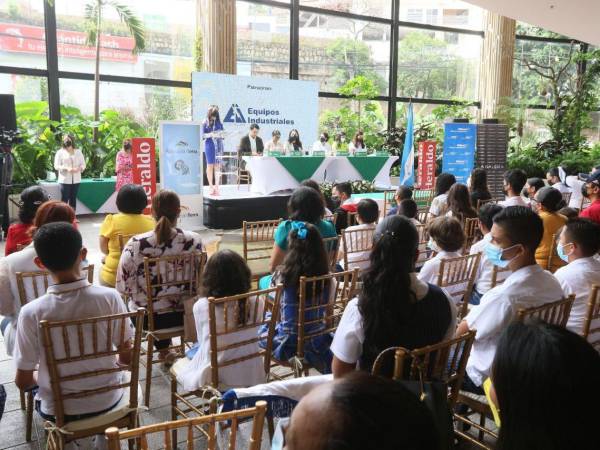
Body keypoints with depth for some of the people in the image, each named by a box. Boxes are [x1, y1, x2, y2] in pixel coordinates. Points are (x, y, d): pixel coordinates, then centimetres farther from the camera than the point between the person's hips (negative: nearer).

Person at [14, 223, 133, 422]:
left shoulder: (31, 313, -22)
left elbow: (22, 381, -12)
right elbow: (127, 357, -10)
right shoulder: (110, 297, -21)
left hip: (59, 410, 0)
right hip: (107, 401, 1)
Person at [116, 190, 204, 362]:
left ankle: (163, 350, 45)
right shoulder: (194, 240, -15)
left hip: (148, 316, -1)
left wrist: (139, 293, 8)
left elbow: (123, 287, -12)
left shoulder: (136, 244, -20)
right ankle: (165, 348, 46)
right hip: (186, 313, 1)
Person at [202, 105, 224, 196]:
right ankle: (211, 186, 9)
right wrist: (211, 134, -17)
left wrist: (221, 134, -8)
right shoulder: (205, 123, -1)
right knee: (210, 165, 2)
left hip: (219, 145, 3)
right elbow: (202, 135, -2)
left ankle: (216, 186, 6)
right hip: (209, 145, -2)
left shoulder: (219, 122, 7)